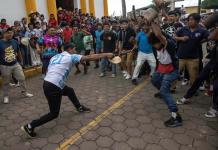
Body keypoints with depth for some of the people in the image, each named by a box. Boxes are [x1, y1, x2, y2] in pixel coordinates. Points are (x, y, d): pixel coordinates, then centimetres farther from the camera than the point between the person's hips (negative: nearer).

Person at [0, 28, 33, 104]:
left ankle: (24, 92, 29)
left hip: (15, 64, 3)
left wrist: (21, 61, 18)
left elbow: (18, 52, 13)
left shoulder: (15, 42, 0)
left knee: (22, 78, 9)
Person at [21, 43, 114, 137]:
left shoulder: (55, 57, 17)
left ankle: (79, 107, 47)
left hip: (47, 83, 9)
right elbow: (89, 58, -7)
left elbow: (51, 71, 17)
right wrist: (106, 55, -2)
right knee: (54, 114, 5)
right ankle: (30, 126, 10)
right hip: (53, 87, -9)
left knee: (70, 91, 28)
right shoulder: (71, 56, -3)